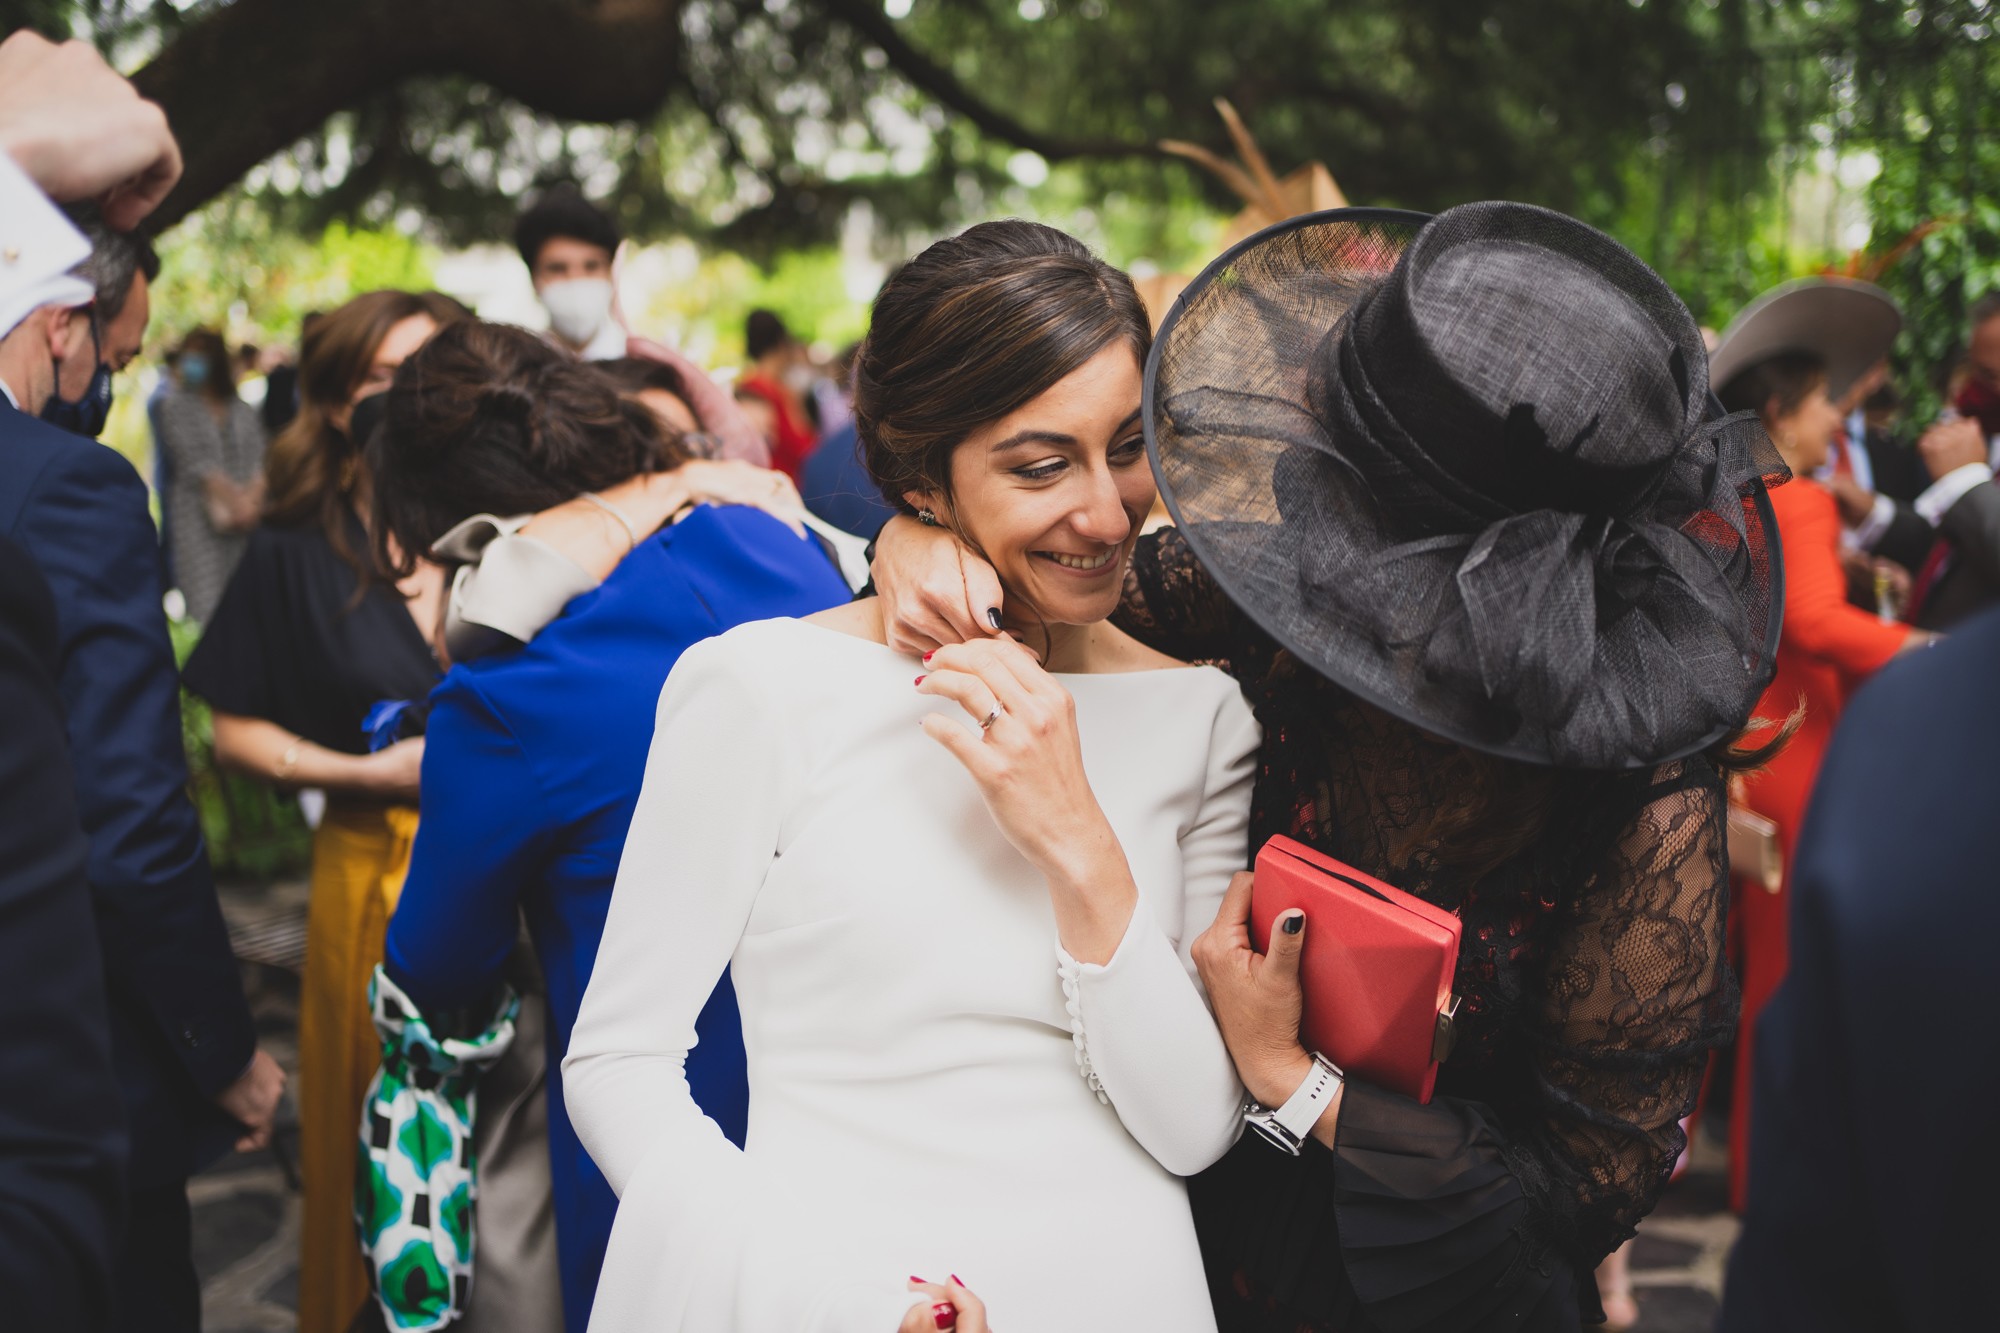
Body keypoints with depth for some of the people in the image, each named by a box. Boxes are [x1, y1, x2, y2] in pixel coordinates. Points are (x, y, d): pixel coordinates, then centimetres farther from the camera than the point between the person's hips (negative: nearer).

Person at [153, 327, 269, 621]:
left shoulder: (243, 411, 16)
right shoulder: (175, 404, 7)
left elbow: (259, 461, 5)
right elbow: (193, 462, -2)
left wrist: (250, 500, -13)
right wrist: (234, 499, -10)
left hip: (246, 519, 3)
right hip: (198, 517, -3)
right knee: (205, 608, -12)